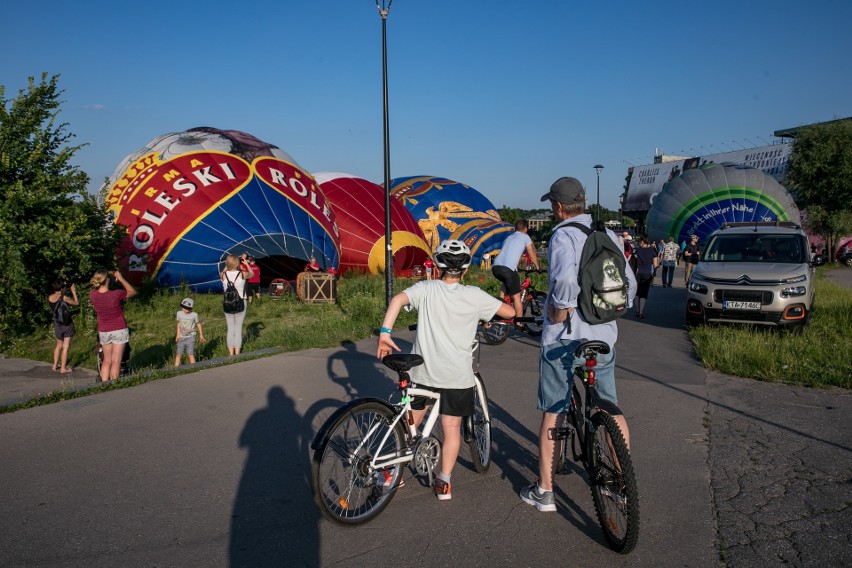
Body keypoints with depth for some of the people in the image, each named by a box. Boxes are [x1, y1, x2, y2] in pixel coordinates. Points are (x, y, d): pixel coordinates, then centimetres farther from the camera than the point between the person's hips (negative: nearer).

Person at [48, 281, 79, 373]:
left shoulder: (49, 298, -2)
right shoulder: (63, 298, -18)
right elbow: (76, 303, -6)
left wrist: (67, 291, 13)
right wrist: (73, 291, 1)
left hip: (57, 323, 6)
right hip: (67, 324, -6)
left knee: (59, 345, 22)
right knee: (65, 346, 2)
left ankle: (55, 366, 27)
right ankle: (63, 368, 6)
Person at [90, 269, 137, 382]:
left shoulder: (93, 295, -10)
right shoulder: (116, 294, -22)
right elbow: (133, 292, -4)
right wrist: (120, 278, -2)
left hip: (103, 332, 4)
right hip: (119, 330, -4)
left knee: (106, 361, 15)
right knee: (116, 362, 0)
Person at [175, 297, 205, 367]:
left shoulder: (194, 315, -9)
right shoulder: (179, 313, -2)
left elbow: (198, 324, 6)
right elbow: (179, 323, 13)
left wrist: (201, 335, 13)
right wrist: (178, 334, 13)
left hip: (190, 337, -3)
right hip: (181, 337, 3)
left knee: (191, 354, -4)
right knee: (178, 354, 3)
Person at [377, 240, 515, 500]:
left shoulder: (426, 289, -3)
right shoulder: (474, 296, -4)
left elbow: (397, 299, -21)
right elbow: (510, 312, 2)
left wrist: (384, 333, -24)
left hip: (423, 371, 1)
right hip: (457, 376, -1)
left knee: (410, 423, 18)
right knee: (452, 428, 12)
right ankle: (444, 483, 16)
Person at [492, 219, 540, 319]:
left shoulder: (508, 237, 30)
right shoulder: (525, 237, 14)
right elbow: (532, 256, 16)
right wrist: (537, 267, 33)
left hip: (495, 267, 6)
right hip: (508, 269, -6)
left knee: (506, 281, 38)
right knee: (516, 297, 5)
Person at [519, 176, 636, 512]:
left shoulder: (563, 236, -14)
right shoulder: (609, 236, 7)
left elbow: (565, 279, -33)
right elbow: (630, 284, 11)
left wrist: (559, 313, -19)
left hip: (564, 338, -6)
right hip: (604, 336, 6)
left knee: (552, 413, 6)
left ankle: (544, 491, 15)